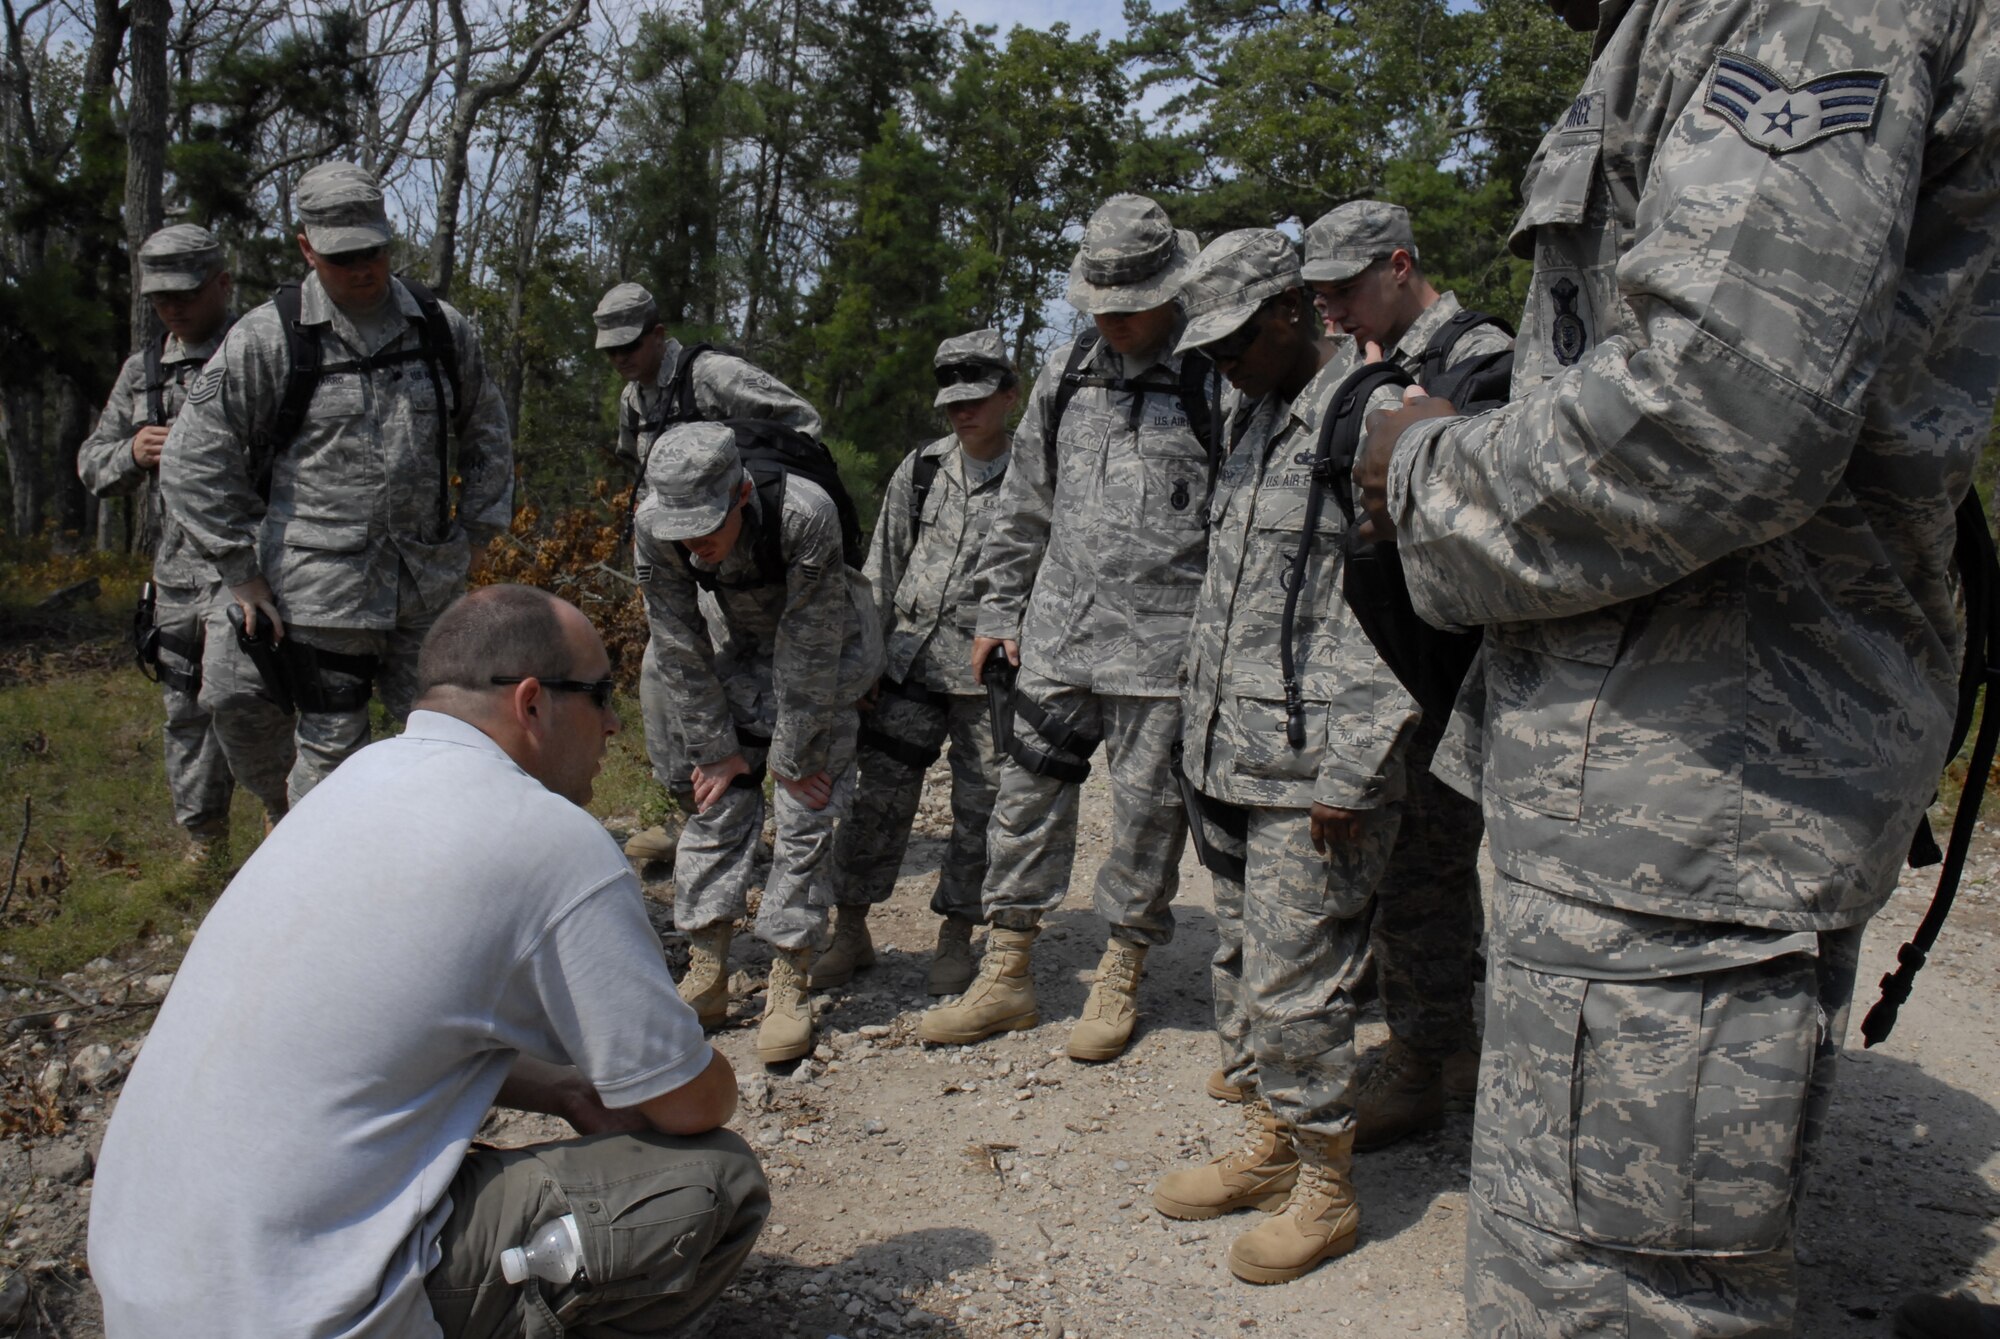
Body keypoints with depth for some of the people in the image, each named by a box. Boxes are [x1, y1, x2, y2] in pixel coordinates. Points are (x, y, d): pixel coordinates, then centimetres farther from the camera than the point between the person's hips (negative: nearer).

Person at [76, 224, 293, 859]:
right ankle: (203, 844, 24)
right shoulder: (141, 372, 17)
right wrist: (132, 453, -3)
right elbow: (91, 463, 18)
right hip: (174, 570, 6)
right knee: (184, 712, 11)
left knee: (233, 698, -19)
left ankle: (289, 806, 6)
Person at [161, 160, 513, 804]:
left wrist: (474, 532, 11)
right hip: (321, 594, -3)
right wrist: (243, 574, -3)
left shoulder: (442, 328, 5)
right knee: (332, 748, 5)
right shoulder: (265, 339, -5)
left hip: (429, 586, 3)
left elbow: (487, 433, 19)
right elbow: (193, 464, -3)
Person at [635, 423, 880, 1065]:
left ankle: (788, 989, -1)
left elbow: (808, 651, -28)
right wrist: (715, 749, -10)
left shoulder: (805, 516, -38)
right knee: (717, 803, -1)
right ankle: (705, 978, 8)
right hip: (740, 648, 4)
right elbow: (681, 650, -14)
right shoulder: (655, 529, -25)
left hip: (825, 652, -4)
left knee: (805, 814, -9)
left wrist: (791, 756, -20)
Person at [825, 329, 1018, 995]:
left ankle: (955, 935, 23)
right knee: (879, 796, 3)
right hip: (910, 664, 3)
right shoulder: (919, 470, 9)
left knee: (978, 808, 6)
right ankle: (850, 931, 16)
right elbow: (881, 572, 12)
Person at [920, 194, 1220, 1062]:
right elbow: (1024, 507, 17)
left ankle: (1119, 981, 23)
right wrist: (1000, 611, 16)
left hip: (1162, 646, -4)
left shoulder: (1213, 379, -5)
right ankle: (1005, 974, 21)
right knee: (1027, 794, 8)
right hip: (1058, 633, 5)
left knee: (1147, 813, 5)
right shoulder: (1067, 373, 11)